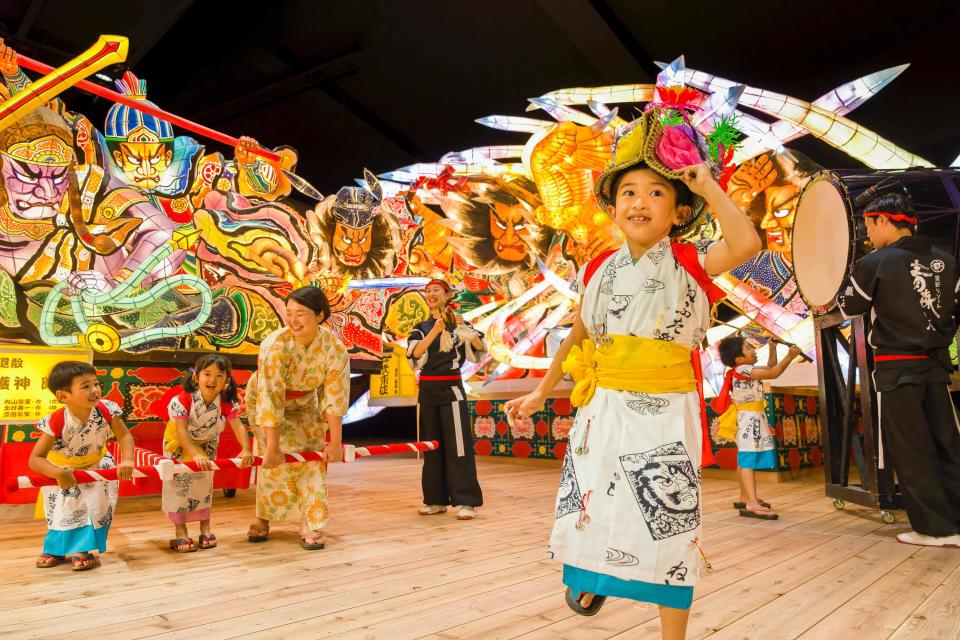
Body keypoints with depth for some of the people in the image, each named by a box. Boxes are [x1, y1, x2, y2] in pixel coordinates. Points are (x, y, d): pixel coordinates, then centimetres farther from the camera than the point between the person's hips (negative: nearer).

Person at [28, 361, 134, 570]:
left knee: (98, 506, -2)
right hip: (63, 470, -1)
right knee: (62, 509, 7)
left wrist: (127, 460, -38)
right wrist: (58, 474, -47)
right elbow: (35, 459, -30)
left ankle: (85, 548, 19)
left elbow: (124, 436, -20)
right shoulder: (56, 422, -34)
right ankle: (56, 547, 36)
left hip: (98, 465, 2)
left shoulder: (106, 410, -28)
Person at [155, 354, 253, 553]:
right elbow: (182, 431, -39)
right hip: (179, 443, -3)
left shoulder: (227, 402, -27)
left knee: (205, 482, 10)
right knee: (179, 482, -2)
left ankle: (205, 527, 24)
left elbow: (238, 426, -32)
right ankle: (180, 531, 12)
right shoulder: (183, 399, -36)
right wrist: (195, 455, -51)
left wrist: (246, 450, -48)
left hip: (207, 443, 3)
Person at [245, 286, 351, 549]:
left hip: (304, 404, 3)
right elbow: (271, 400, -34)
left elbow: (334, 398, -19)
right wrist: (272, 448, -33)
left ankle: (310, 525, 6)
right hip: (264, 402, -3)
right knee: (279, 460, -9)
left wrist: (335, 442, -18)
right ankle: (263, 518, 14)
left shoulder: (335, 348, -25)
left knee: (312, 458, -5)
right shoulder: (275, 345, -35)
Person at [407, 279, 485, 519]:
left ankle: (466, 501, -1)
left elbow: (479, 348, -12)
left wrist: (465, 329, -29)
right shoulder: (421, 328, 10)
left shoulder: (458, 323, 2)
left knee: (457, 444, -6)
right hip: (427, 389, 4)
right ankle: (436, 499, 18)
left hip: (451, 388, -4)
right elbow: (414, 354, -10)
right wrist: (435, 331, -22)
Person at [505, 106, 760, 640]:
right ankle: (590, 579, 49)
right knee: (587, 510, 15)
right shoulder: (600, 270, 6)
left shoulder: (690, 263, -5)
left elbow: (745, 243, -26)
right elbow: (577, 337, 16)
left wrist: (708, 186, -14)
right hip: (603, 409, 4)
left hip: (665, 415, -3)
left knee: (668, 525, 5)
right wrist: (541, 393, 19)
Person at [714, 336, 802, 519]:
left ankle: (745, 498, 24)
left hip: (755, 418, 11)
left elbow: (770, 368, 24)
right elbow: (773, 373, -21)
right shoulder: (742, 370, -18)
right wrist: (789, 356, -15)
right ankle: (752, 504, -23)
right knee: (748, 459, -16)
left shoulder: (746, 370, 13)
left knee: (746, 459, 15)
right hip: (748, 419, -11)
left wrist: (772, 349, 13)